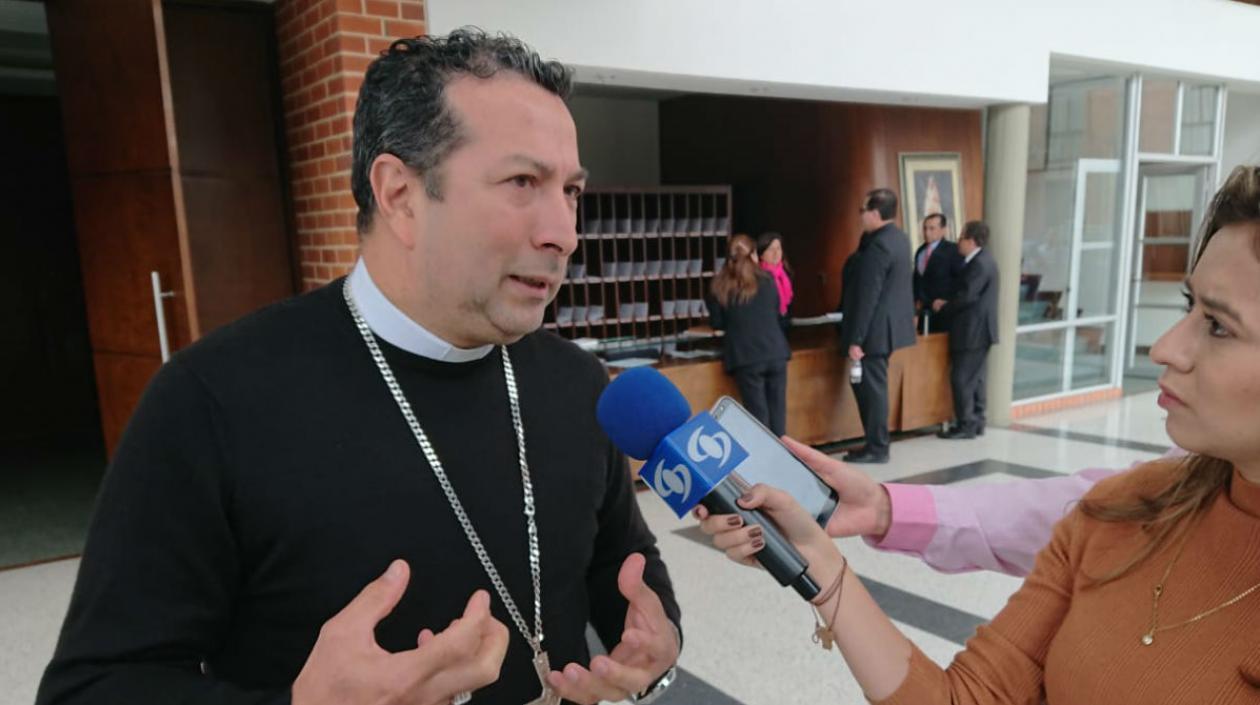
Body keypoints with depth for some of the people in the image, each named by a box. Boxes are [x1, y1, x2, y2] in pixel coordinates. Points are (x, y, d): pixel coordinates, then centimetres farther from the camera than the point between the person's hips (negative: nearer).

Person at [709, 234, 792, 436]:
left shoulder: (719, 286, 2)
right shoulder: (767, 279, 6)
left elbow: (717, 322, 7)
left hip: (745, 357, -1)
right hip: (775, 352, 2)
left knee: (757, 412, 3)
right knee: (777, 410, 10)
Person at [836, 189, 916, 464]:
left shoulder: (878, 246, -21)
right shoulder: (898, 237, 9)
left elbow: (867, 297, -22)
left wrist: (855, 339, -20)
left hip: (875, 330, -10)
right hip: (888, 325, 10)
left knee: (871, 388, 0)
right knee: (870, 386, 16)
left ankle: (877, 449, 9)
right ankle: (876, 443, 24)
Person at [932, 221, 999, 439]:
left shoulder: (980, 264, -18)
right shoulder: (981, 260, 15)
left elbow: (967, 296, -21)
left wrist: (943, 306, -8)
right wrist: (947, 303, 5)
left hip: (972, 331, -10)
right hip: (977, 330, 10)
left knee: (962, 378, -6)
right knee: (975, 378, 13)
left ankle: (966, 425, -2)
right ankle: (976, 423, 19)